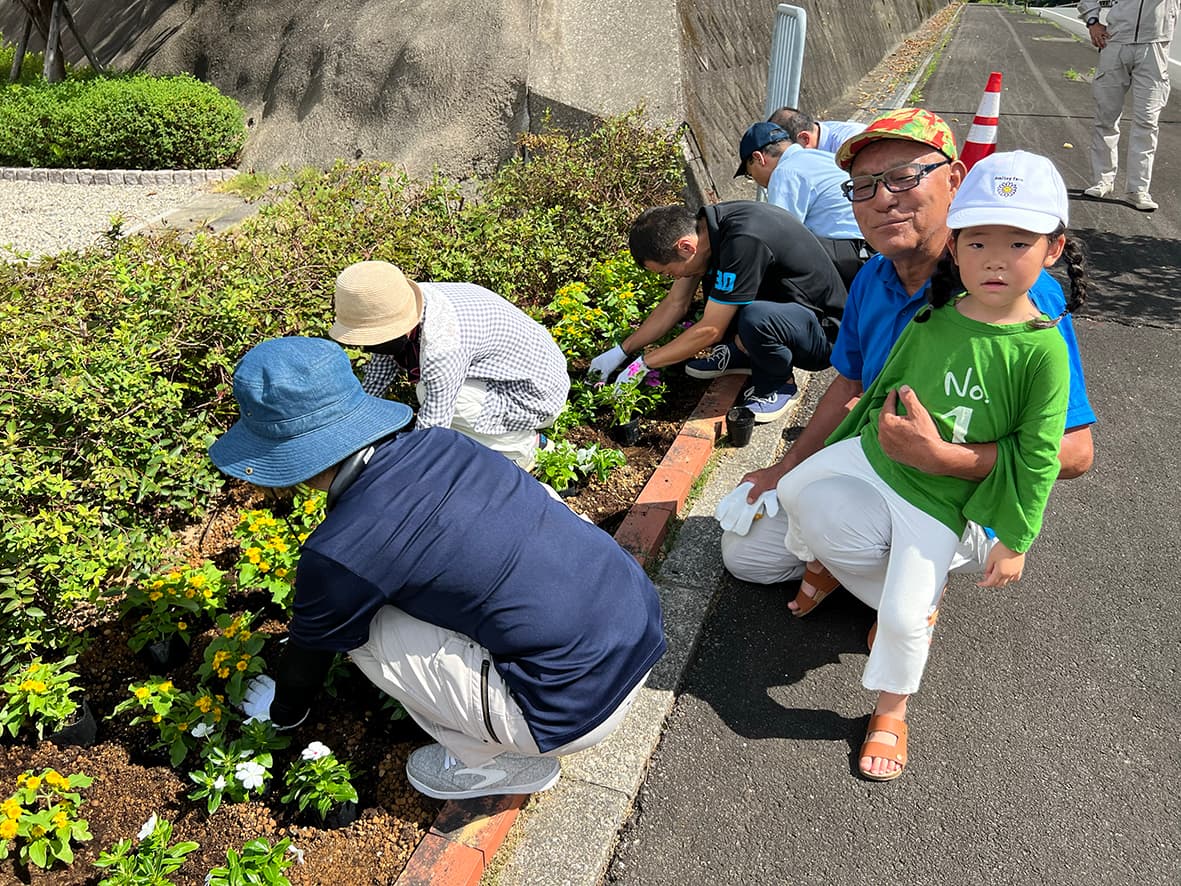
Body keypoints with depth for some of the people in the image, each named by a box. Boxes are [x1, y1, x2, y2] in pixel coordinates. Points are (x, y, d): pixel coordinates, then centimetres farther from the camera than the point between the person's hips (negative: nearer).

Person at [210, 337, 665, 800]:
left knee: (364, 629, 1)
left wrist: (283, 710, 29)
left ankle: (499, 761, 14)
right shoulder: (436, 442, 2)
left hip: (579, 709, -7)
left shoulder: (339, 551, -16)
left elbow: (312, 645, 7)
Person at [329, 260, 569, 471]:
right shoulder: (402, 306, -11)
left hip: (538, 394, -9)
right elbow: (379, 371, 7)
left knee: (431, 392, -23)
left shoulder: (443, 346, -36)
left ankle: (520, 445, -4)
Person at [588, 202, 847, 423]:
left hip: (824, 334, -8)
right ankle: (738, 353, 11)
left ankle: (779, 384, -8)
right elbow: (675, 304, 6)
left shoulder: (743, 242, -31)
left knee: (755, 317, -37)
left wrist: (643, 364, -15)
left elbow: (710, 331, -25)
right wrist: (620, 351, 5)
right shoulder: (704, 226, -4)